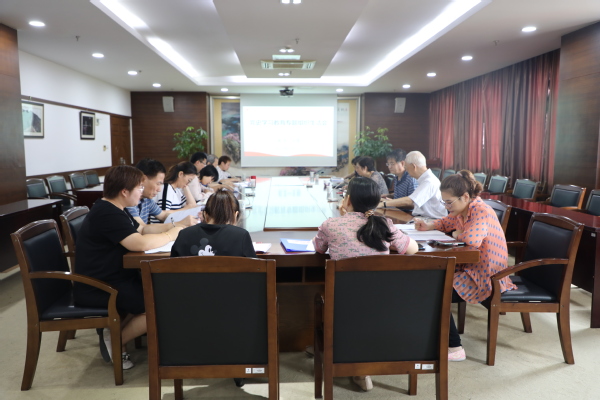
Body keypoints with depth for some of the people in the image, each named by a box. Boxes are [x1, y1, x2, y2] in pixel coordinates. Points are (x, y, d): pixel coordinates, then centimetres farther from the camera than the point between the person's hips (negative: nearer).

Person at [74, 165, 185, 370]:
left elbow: (142, 230, 15)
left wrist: (177, 225, 2)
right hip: (97, 288, -11)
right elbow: (140, 243, -33)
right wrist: (170, 235, -16)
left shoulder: (114, 209, 11)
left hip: (113, 278, 11)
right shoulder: (107, 214, -22)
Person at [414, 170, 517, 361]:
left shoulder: (482, 212, -24)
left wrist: (456, 235, -20)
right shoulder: (461, 210, 3)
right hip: (470, 267, 9)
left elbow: (472, 239, -44)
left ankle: (455, 348, -2)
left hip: (486, 276, -9)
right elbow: (446, 223, 24)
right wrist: (428, 226, 2)